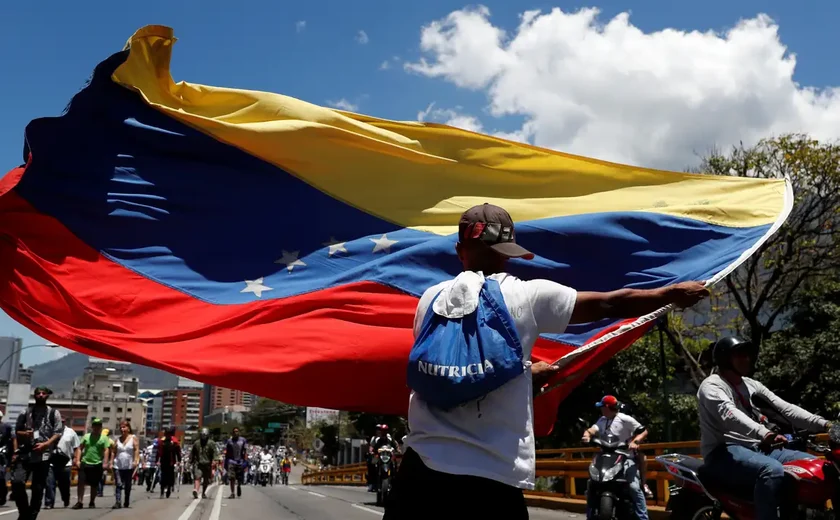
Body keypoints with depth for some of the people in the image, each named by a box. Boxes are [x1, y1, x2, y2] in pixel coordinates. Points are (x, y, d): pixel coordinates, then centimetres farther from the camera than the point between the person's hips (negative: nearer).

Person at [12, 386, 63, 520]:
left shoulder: (53, 413, 7)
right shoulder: (26, 412, 12)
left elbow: (58, 433, 0)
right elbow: (16, 432, 14)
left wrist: (45, 444, -14)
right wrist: (17, 448, -4)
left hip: (43, 455, -1)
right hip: (25, 453, 1)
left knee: (38, 488, 0)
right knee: (17, 481, -16)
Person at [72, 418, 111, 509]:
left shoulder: (104, 438, 3)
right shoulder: (86, 436, 11)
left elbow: (106, 450, -4)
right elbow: (80, 448, 11)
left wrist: (105, 462, -14)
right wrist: (77, 460, 0)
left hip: (97, 465, -2)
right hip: (85, 463, 2)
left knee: (94, 485, 6)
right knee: (81, 482, -7)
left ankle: (92, 503, 18)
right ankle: (79, 502, -2)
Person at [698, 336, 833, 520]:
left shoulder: (752, 385, 18)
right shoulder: (712, 385, -8)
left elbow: (785, 408, 8)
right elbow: (729, 415, -28)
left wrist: (825, 424, -7)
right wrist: (764, 434, -46)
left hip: (757, 449, 8)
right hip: (724, 452, -8)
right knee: (773, 470, -36)